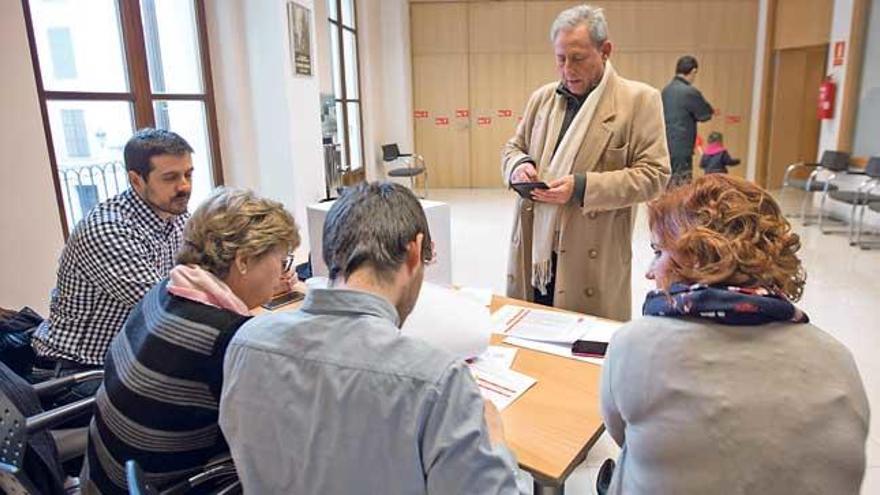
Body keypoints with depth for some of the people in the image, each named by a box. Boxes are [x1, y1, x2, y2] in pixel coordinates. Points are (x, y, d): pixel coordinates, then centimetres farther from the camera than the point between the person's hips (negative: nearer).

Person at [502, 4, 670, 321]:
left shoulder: (639, 100, -3)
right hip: (534, 248, 4)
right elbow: (513, 147, 21)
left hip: (593, 258, -4)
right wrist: (519, 165, -4)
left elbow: (654, 174, -8)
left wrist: (582, 187, -19)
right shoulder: (542, 98, 12)